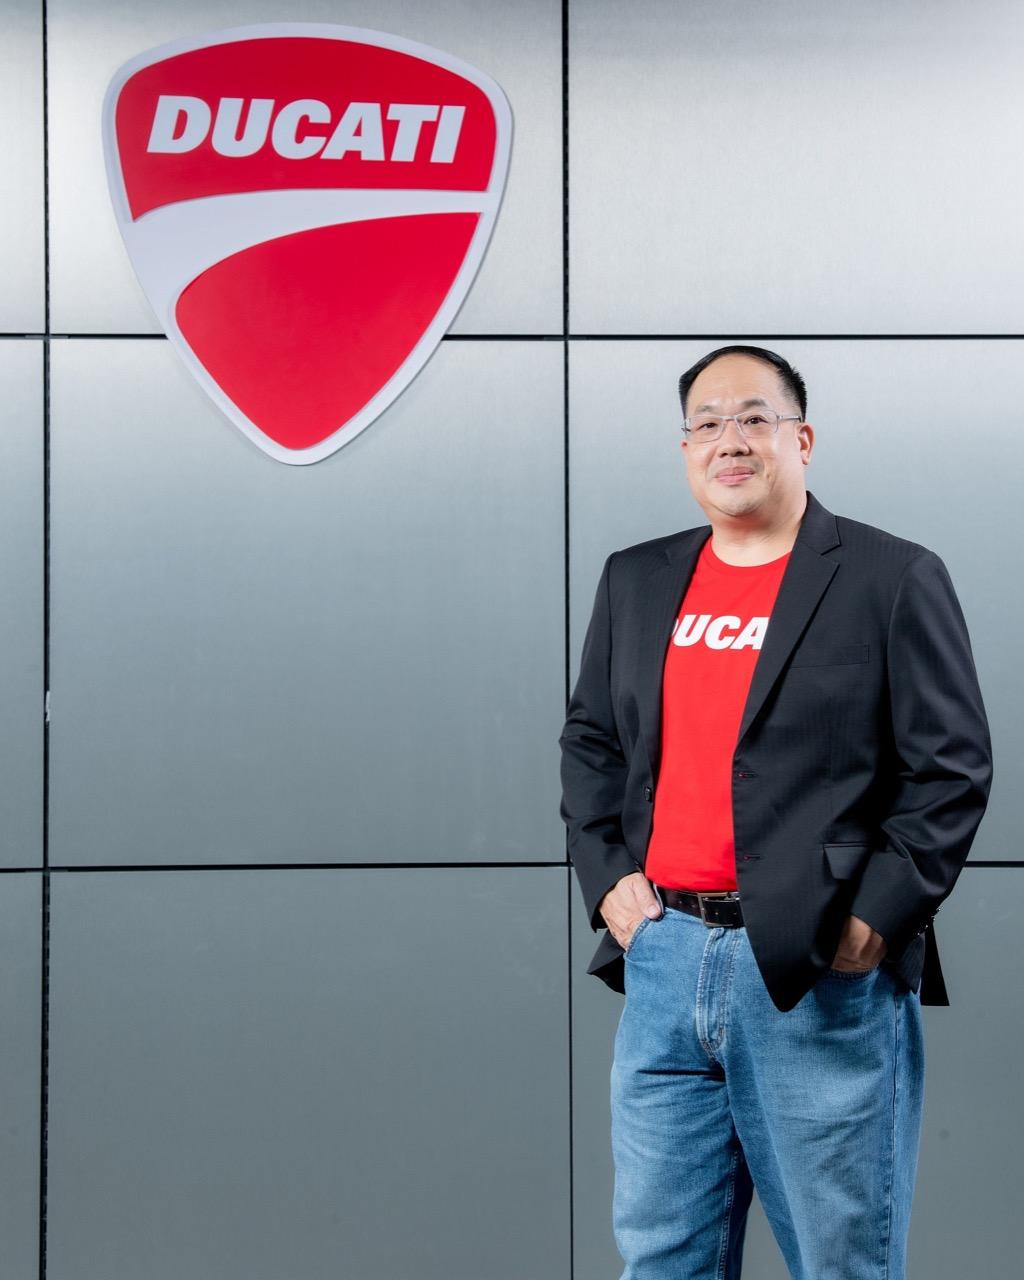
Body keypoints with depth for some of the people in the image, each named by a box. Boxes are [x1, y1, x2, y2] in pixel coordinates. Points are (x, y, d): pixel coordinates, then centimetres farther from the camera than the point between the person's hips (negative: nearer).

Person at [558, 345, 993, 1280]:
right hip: (664, 957, 5)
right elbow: (589, 741, 19)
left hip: (825, 975, -4)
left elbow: (953, 767, -5)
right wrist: (606, 875, 5)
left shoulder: (894, 578, -2)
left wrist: (877, 918, -12)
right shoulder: (635, 580, 13)